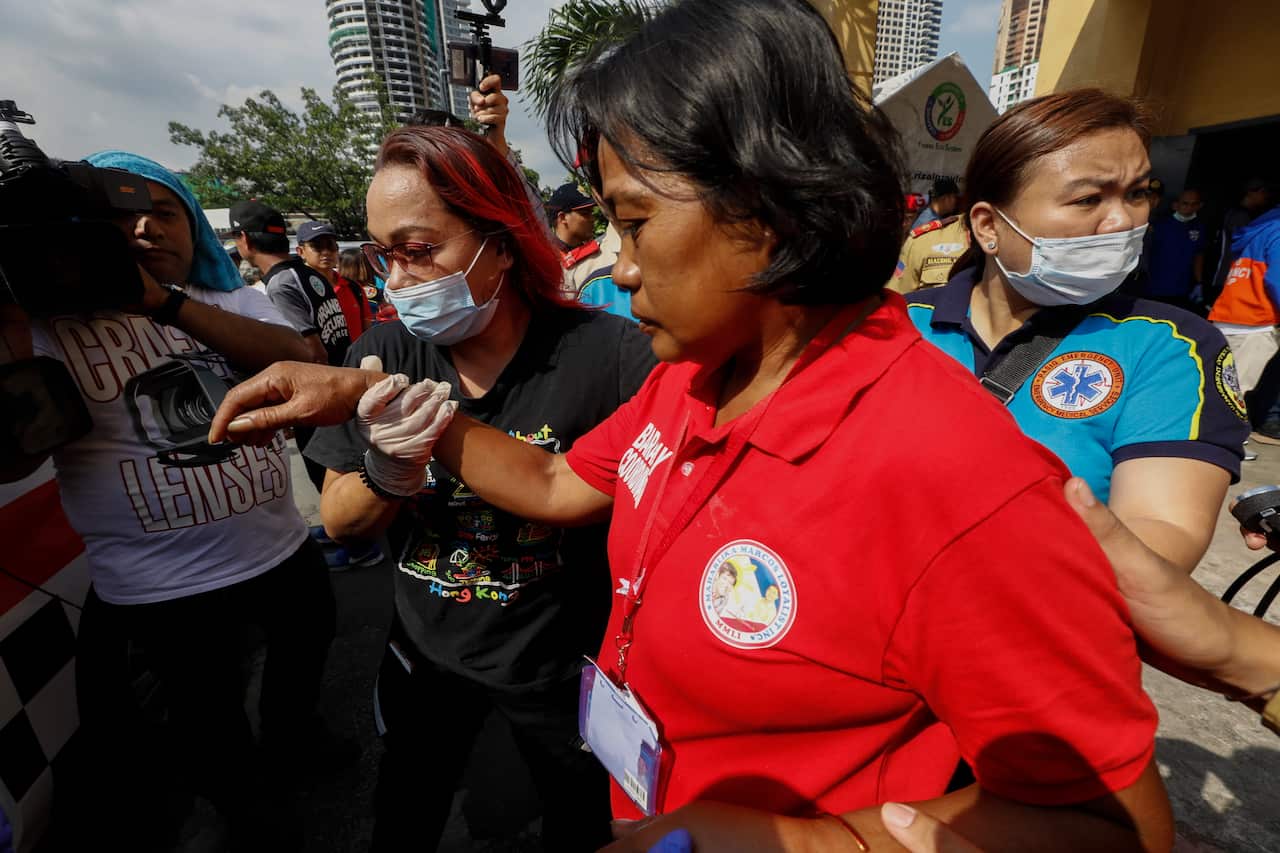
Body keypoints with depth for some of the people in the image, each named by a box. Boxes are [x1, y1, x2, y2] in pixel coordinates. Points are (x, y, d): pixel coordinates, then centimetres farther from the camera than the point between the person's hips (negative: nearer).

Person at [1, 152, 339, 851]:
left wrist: (166, 302, -27)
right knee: (209, 730, 19)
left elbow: (300, 362, -19)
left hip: (283, 550, 3)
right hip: (163, 586, -3)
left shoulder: (239, 301, 1)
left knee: (306, 649, 29)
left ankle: (291, 734, 60)